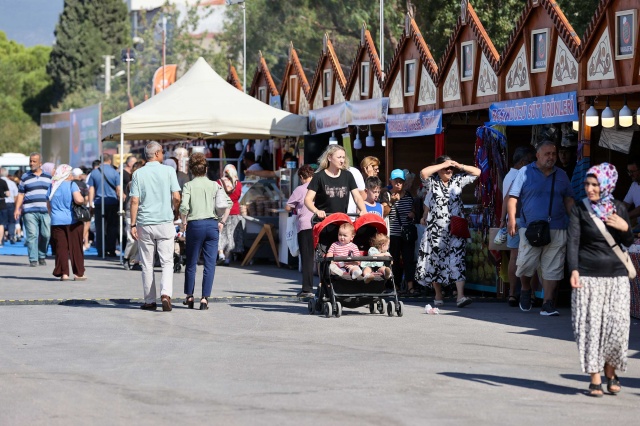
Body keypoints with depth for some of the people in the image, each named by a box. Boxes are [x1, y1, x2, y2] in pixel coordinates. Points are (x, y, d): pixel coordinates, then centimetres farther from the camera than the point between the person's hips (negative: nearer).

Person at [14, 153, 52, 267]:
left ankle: (42, 257, 16)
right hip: (30, 211, -2)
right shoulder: (25, 177, 9)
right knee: (32, 235, -8)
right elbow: (20, 194, 8)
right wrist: (17, 209, -2)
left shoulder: (48, 177, 14)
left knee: (45, 235, -1)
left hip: (45, 211, 2)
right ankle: (33, 259, -5)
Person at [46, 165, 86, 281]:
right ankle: (78, 273, 5)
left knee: (61, 247, 3)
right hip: (72, 221, -4)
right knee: (75, 247, 3)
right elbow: (78, 199, -21)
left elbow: (48, 205, 17)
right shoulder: (71, 184, -6)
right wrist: (83, 200, 1)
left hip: (56, 221, 4)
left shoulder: (52, 186, 10)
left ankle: (63, 273, -2)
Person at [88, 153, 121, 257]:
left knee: (100, 228, 4)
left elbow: (91, 189, 4)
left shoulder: (94, 172, 3)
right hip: (112, 202, -1)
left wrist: (91, 202, 9)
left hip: (99, 203, 1)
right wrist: (121, 201, 6)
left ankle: (101, 251, 2)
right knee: (112, 228, 4)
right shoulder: (114, 172, -2)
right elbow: (118, 189, -3)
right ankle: (111, 251, 1)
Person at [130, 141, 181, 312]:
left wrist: (133, 224, -1)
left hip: (144, 224, 1)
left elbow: (134, 200, -4)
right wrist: (175, 212, 14)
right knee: (167, 262, 3)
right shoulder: (168, 171, -2)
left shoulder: (138, 174, 1)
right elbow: (176, 197, -6)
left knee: (147, 264, 9)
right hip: (165, 222, -1)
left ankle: (150, 301, 13)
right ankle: (165, 293, -18)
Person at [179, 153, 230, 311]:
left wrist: (183, 222, 1)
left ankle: (189, 296, 22)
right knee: (210, 263, 3)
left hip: (195, 225, -1)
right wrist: (222, 221, 2)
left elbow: (184, 207, -14)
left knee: (191, 262, 13)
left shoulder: (188, 185, -2)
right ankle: (205, 298, -2)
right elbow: (228, 203, -5)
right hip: (212, 225, 1)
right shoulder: (214, 185, 5)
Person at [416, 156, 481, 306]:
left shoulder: (457, 180, 10)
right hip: (436, 230, -1)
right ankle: (438, 296, 18)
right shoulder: (432, 182, 1)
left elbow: (477, 172, 11)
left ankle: (460, 296, -19)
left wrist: (460, 166, -2)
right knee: (436, 262, 5)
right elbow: (423, 172, -21)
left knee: (457, 261, -10)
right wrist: (444, 164, -14)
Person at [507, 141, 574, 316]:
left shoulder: (561, 175, 14)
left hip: (557, 230, 2)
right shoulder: (525, 172, 4)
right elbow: (513, 197, 0)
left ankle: (548, 304, 2)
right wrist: (512, 219, -11)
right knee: (525, 264, -7)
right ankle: (526, 290, 24)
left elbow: (569, 200, 17)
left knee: (552, 268, -2)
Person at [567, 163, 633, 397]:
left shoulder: (619, 209, 8)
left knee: (618, 325, -4)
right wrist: (574, 270, -24)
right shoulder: (579, 210, -1)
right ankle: (595, 379, 4)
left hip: (616, 275, 2)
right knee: (590, 326, -4)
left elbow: (628, 243, 14)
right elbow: (573, 241, -10)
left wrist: (625, 228, -8)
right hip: (588, 276, -2)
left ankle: (610, 373, 16)